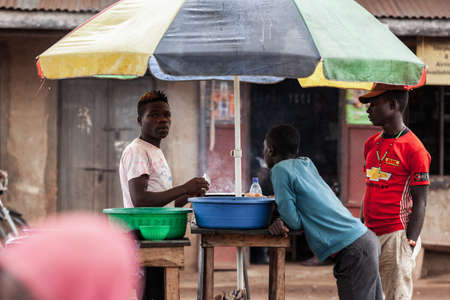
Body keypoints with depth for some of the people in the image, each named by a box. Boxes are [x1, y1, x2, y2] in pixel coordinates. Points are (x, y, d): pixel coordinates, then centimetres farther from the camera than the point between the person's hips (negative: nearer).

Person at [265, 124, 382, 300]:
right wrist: (282, 222, 3)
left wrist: (283, 222, 10)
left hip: (352, 251, -9)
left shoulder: (280, 170, -8)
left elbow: (293, 221, -11)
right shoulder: (306, 163, 17)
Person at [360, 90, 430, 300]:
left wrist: (409, 243, -16)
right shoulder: (371, 144, 15)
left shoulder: (414, 149, -9)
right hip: (369, 235, 8)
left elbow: (420, 202, -10)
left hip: (396, 235, -7)